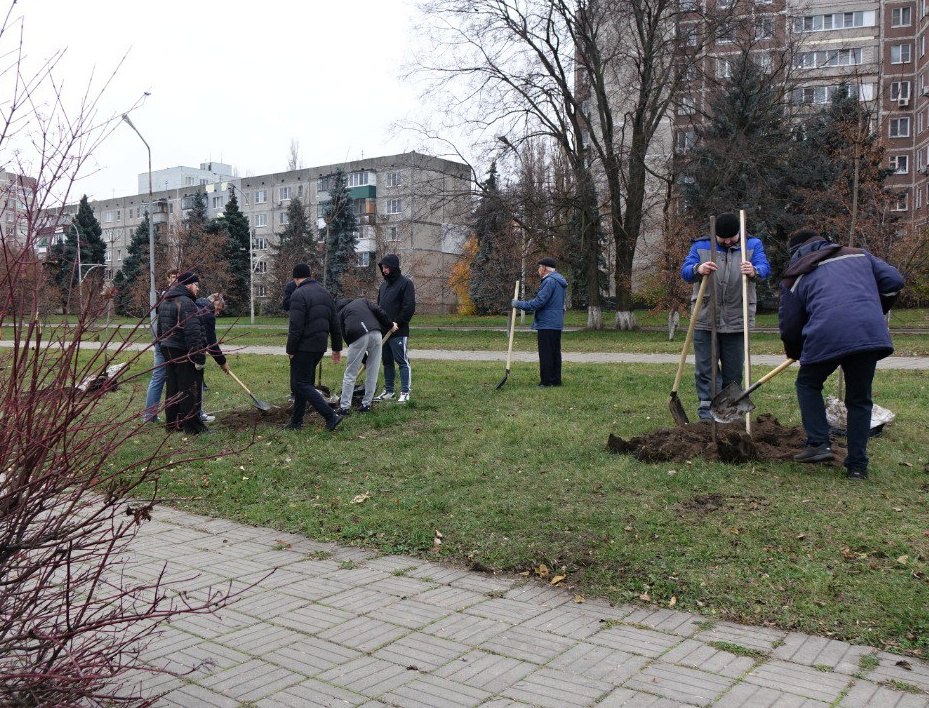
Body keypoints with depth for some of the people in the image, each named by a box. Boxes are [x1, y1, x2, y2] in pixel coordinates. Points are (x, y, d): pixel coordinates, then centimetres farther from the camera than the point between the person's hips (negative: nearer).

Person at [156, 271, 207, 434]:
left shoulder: (164, 302, 15)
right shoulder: (186, 302, -18)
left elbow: (160, 328, 22)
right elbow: (193, 332, -24)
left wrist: (162, 344, 28)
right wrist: (199, 358, -23)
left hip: (167, 350, 9)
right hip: (184, 353, -9)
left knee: (173, 387, 15)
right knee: (190, 390, -3)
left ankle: (172, 422, 22)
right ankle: (191, 425, 0)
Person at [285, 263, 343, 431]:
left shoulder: (299, 294, -13)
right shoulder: (325, 293, 13)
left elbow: (295, 327, -20)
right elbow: (335, 324, 15)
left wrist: (290, 350, -12)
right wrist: (337, 347, 19)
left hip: (304, 348, -8)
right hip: (320, 347, 8)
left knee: (301, 384, -3)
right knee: (303, 382, 17)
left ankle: (331, 416, -12)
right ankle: (296, 421, 21)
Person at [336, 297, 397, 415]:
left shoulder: (340, 313, 26)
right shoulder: (362, 300, 31)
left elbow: (346, 337, 22)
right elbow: (378, 311, 10)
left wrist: (363, 358, 26)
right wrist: (390, 325, 19)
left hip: (357, 337, -2)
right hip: (375, 333, 2)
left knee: (350, 374, 9)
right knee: (373, 373, 13)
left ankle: (344, 407, 9)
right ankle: (366, 404, 18)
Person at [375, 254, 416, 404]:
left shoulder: (406, 283, -7)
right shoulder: (383, 285, 17)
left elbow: (409, 307, -14)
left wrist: (397, 323, -17)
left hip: (398, 332, -8)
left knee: (402, 362, -3)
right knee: (387, 362, 13)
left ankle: (405, 393, 1)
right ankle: (388, 391, 21)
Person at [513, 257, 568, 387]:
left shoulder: (549, 281, -16)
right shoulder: (560, 281, 16)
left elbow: (538, 302, -21)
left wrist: (519, 304, -11)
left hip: (546, 324, -10)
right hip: (557, 323, 10)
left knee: (545, 354, -5)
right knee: (555, 352, 14)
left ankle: (545, 382, -2)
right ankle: (556, 380, 19)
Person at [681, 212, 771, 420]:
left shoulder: (753, 245, 3)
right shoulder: (701, 246, 2)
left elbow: (765, 268, -13)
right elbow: (684, 270, -8)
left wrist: (754, 271, -38)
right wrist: (698, 269, -32)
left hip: (737, 320, 1)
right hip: (705, 318, 0)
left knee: (734, 369, 8)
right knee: (706, 366, 1)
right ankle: (705, 406, 7)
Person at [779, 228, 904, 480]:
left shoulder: (794, 277, 17)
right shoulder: (858, 255, 25)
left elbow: (789, 325, 15)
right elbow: (893, 281, 18)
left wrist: (794, 352, 35)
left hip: (826, 337, -2)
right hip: (871, 334, 3)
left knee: (808, 384, 24)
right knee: (859, 399, 17)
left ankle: (818, 444, 11)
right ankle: (857, 466, 17)